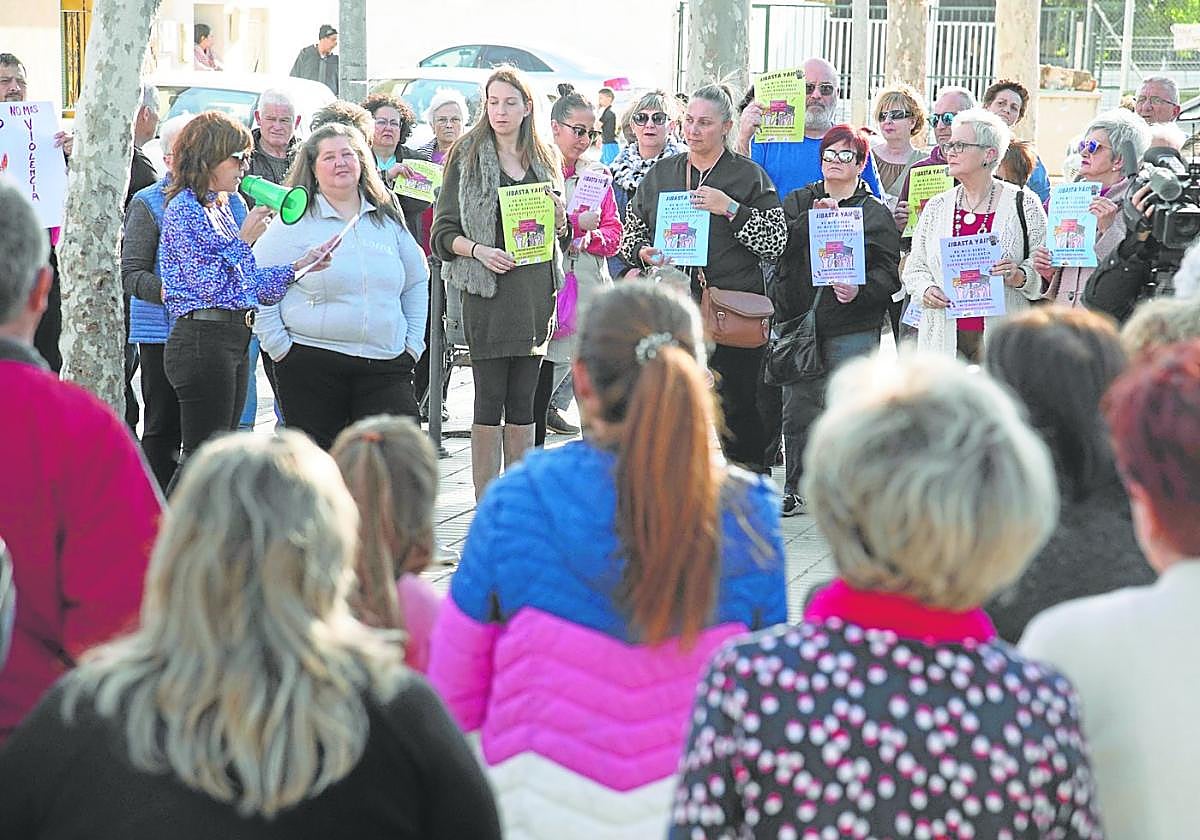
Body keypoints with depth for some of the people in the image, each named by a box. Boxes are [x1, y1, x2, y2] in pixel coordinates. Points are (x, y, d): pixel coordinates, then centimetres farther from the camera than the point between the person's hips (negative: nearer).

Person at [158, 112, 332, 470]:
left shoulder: (221, 208, 18)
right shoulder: (184, 208, -10)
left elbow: (249, 283, 21)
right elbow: (208, 285, -17)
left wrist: (300, 266, 16)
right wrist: (243, 240, -11)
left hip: (234, 343, 10)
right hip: (202, 340, -10)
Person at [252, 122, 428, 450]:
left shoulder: (388, 219, 14)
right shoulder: (296, 222, 0)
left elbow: (416, 283, 24)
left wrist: (413, 342, 15)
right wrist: (278, 346, -6)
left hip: (386, 365, 3)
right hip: (311, 367, -3)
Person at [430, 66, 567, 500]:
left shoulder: (545, 158, 14)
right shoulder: (467, 156, 2)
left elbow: (560, 236, 21)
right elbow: (444, 231, 0)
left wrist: (560, 220, -1)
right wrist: (479, 250, -17)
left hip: (536, 289, 4)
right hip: (488, 289, -4)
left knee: (522, 402, 8)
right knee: (489, 400, -4)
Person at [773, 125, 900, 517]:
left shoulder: (875, 212, 6)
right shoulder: (797, 203, 15)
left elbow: (889, 271, 0)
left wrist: (859, 290, -17)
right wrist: (811, 219, -13)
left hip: (852, 329, -2)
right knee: (798, 409, 4)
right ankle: (797, 489, 14)